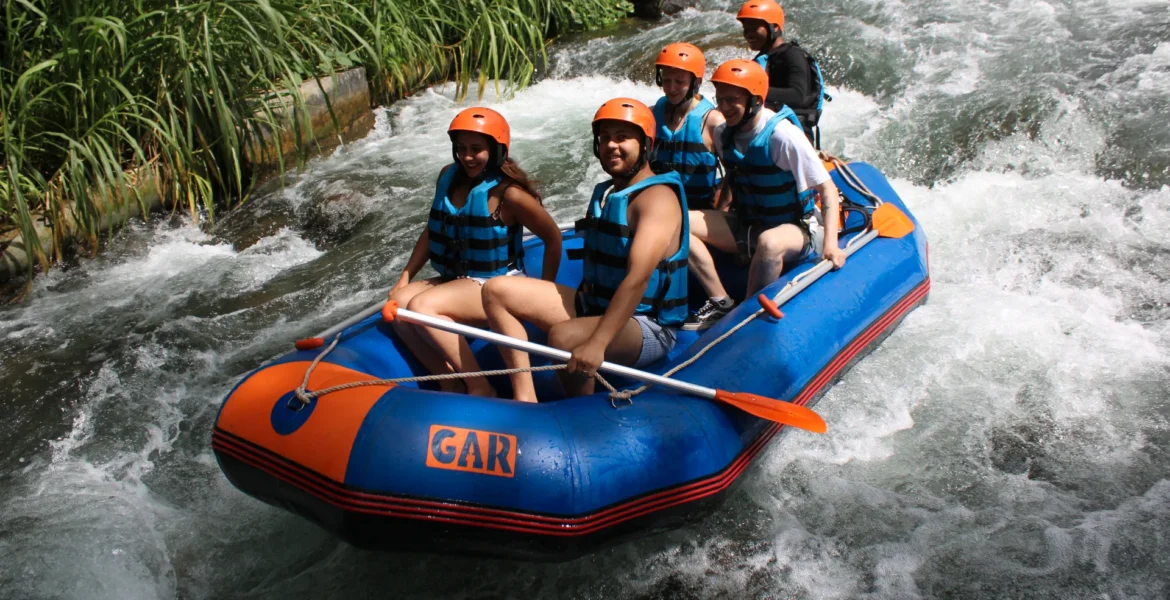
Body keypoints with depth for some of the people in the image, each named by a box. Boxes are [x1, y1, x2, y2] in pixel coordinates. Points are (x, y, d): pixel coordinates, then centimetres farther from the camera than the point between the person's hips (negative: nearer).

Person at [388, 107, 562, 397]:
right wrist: (405, 277, 8)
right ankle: (450, 384, -9)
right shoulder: (448, 177, 5)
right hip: (458, 281, 7)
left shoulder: (507, 193, -15)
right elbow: (432, 231, 15)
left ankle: (480, 388, -18)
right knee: (398, 302, -16)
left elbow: (553, 238, -8)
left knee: (421, 305, -27)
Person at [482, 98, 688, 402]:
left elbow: (638, 279, -29)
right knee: (497, 290, -2)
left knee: (564, 337, -38)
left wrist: (597, 344, -36)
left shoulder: (657, 197, -16)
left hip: (646, 328, -9)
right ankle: (525, 399, -12)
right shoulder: (604, 193, 12)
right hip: (593, 307, 9)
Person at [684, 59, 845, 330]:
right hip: (746, 226, 6)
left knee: (769, 242, -42)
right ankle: (721, 302, -12)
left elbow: (828, 189, -19)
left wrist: (830, 243, -29)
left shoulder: (782, 135, -20)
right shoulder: (723, 135, -1)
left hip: (795, 230, -6)